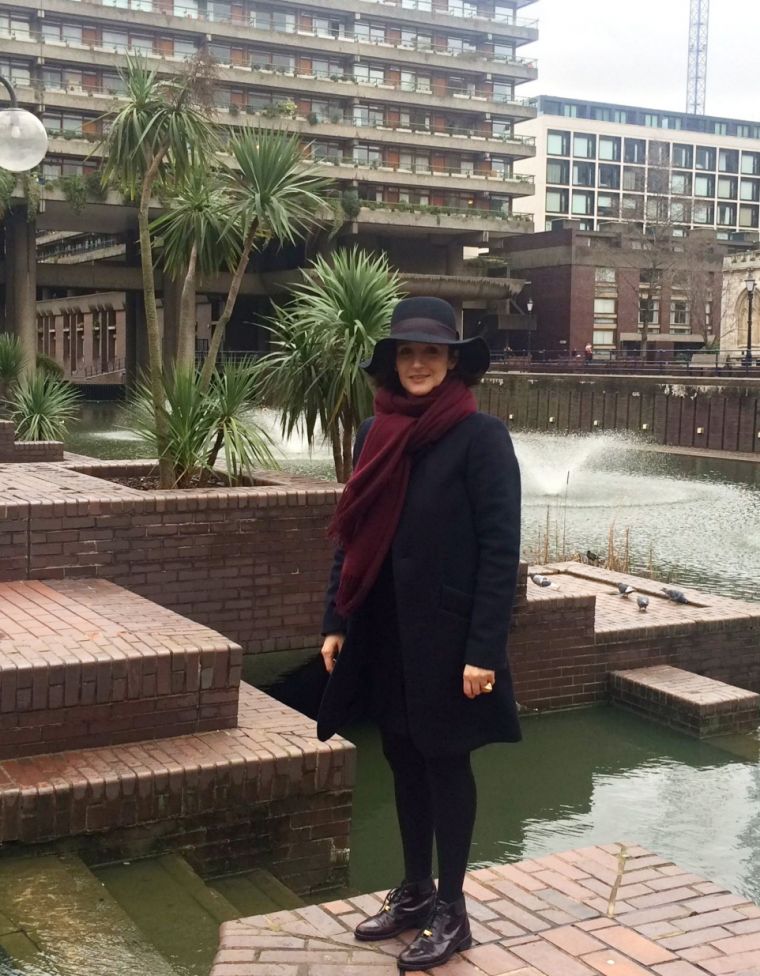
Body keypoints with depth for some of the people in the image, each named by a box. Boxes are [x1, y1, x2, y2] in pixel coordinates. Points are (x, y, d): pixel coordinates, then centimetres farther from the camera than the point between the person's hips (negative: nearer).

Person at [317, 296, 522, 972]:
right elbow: (354, 534, 11)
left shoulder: (481, 436, -12)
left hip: (445, 632, -6)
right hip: (383, 630, 6)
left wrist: (483, 650, -18)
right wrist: (336, 622, 8)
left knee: (445, 762, 6)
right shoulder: (376, 433, 6)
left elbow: (501, 550, -14)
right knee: (403, 758, 15)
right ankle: (415, 891, 31)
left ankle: (451, 910, 21)